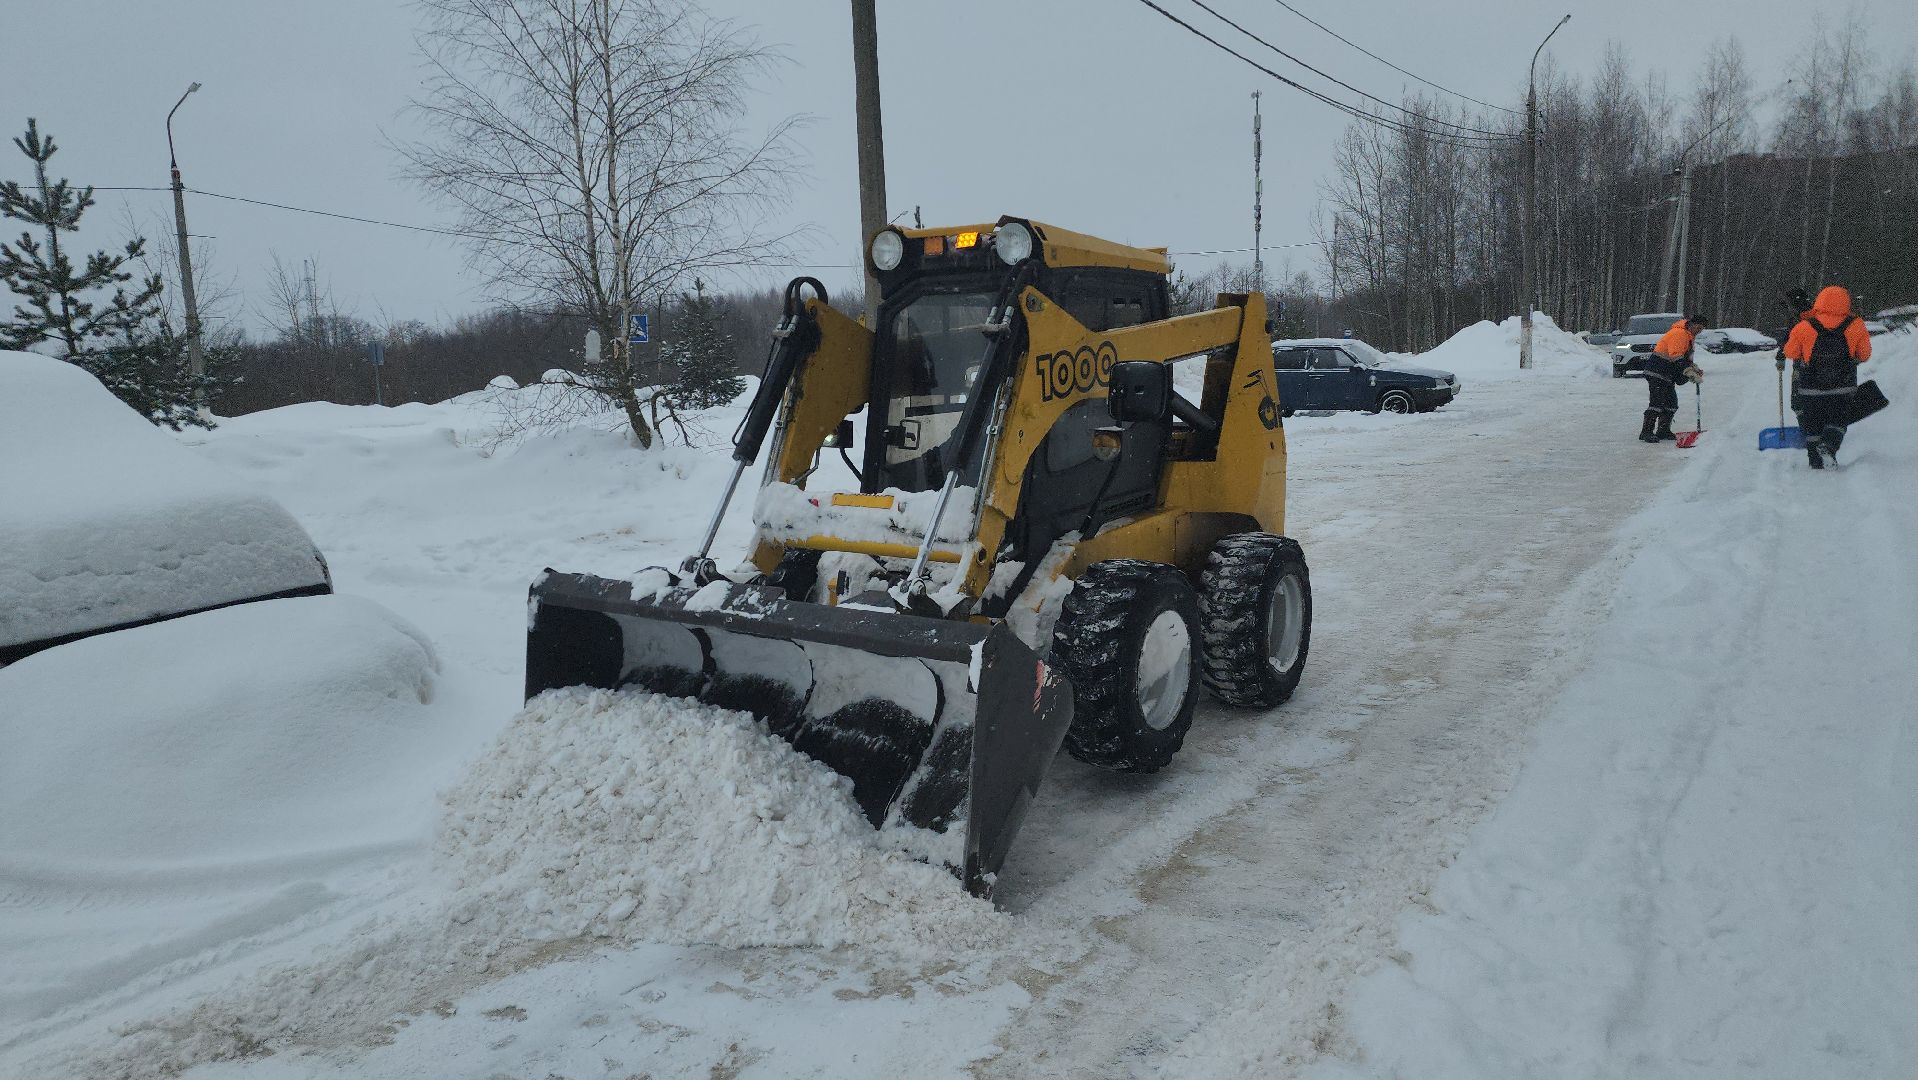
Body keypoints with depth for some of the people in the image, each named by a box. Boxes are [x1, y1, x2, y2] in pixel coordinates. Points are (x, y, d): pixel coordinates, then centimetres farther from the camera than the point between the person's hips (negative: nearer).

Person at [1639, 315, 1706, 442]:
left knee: (1671, 402, 10)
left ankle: (1663, 431, 17)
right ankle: (1646, 432, -16)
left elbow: (1686, 357, 21)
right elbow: (1676, 358, -26)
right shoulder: (1678, 333, -18)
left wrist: (1694, 368, 3)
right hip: (1657, 371, -11)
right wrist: (1690, 374, -28)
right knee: (1657, 402, -15)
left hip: (1668, 373, 11)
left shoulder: (1689, 336, 16)